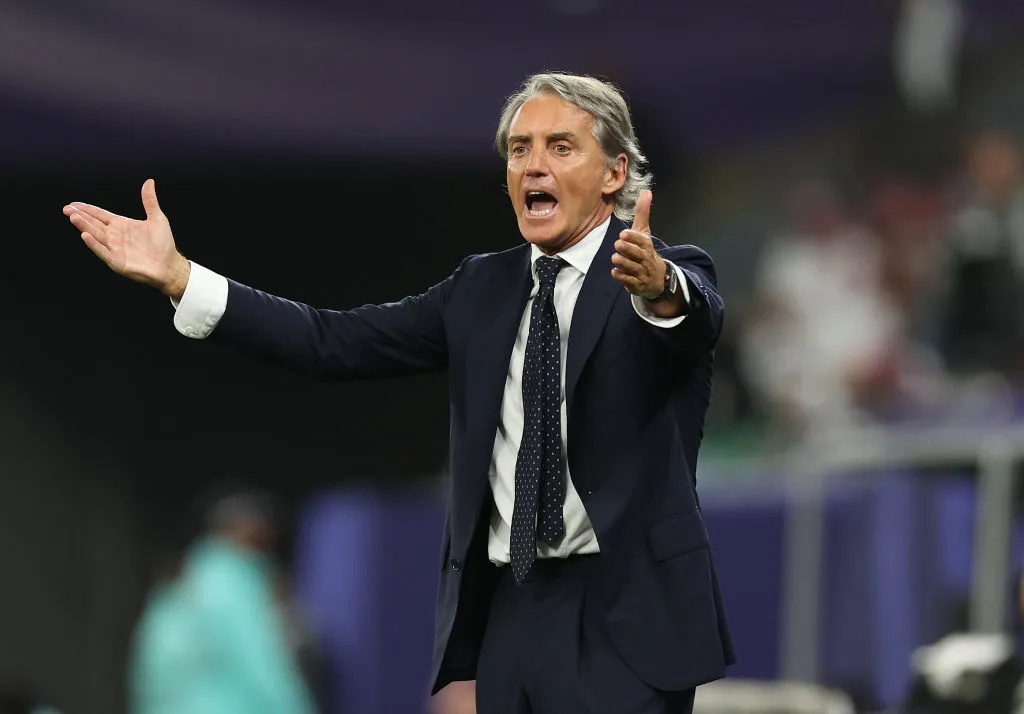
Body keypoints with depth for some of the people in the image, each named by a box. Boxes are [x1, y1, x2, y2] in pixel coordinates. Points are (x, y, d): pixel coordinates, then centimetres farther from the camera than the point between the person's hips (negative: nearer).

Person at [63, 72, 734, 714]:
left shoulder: (675, 274, -2)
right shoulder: (482, 288, 14)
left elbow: (697, 316, -25)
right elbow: (335, 343, 8)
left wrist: (659, 288, -51)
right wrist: (176, 275, 0)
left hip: (625, 622, -5)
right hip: (509, 613, 5)